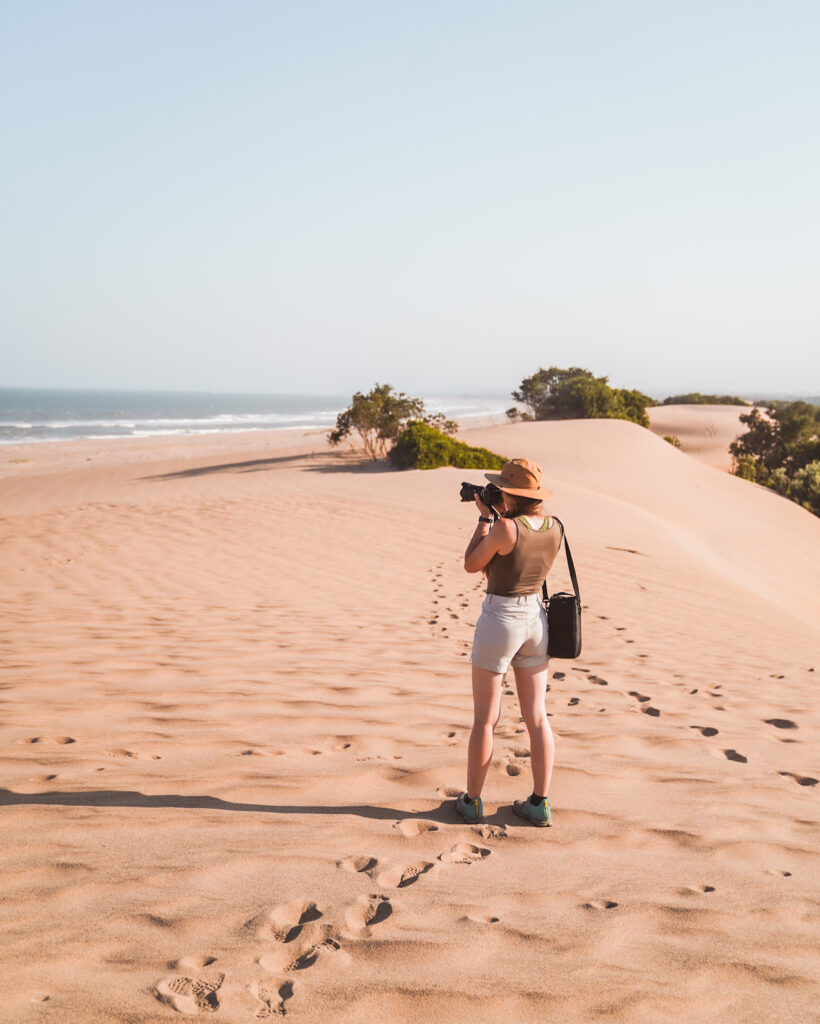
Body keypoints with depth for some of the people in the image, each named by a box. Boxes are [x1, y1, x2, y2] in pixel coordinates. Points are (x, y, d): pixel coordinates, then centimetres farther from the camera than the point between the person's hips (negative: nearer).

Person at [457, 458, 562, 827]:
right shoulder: (555, 529, -1)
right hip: (536, 619, 6)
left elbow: (472, 564, -5)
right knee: (536, 717, 10)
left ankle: (472, 801, 18)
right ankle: (539, 804, 14)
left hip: (499, 621, -5)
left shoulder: (504, 528, -20)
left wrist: (485, 518, 1)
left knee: (485, 718, 7)